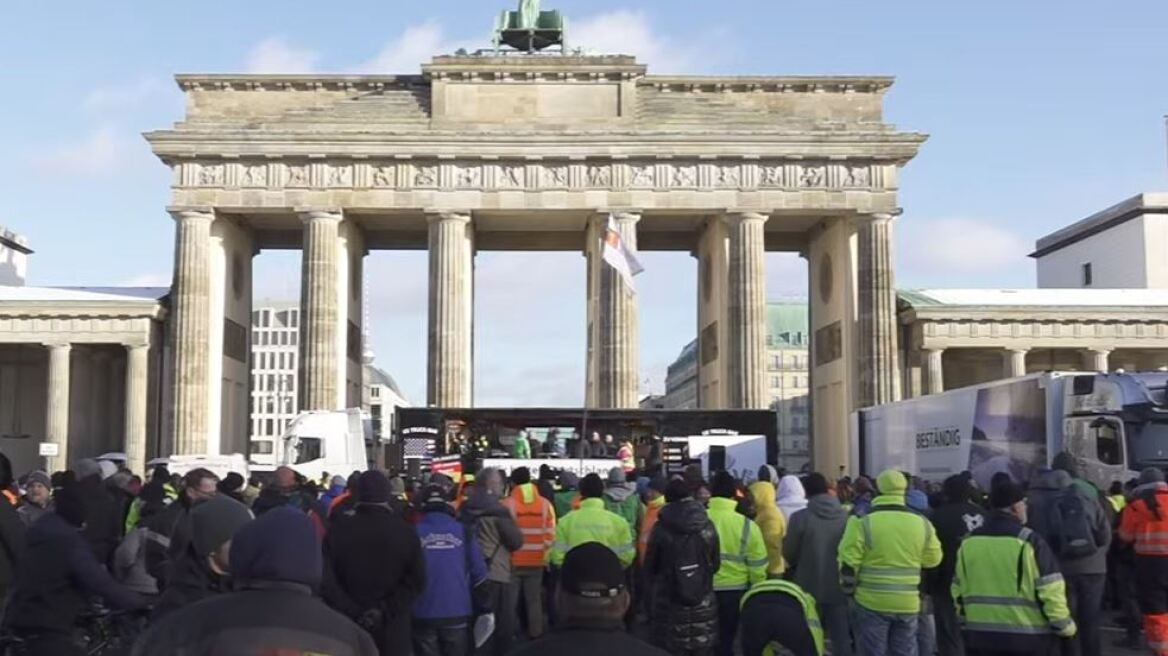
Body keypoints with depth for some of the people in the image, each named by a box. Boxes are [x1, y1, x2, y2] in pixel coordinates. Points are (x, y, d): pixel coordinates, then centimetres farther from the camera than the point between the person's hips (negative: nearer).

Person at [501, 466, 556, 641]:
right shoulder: (545, 504, 1)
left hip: (512, 561, -3)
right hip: (536, 561, 3)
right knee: (534, 600, 12)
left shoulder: (507, 504, -9)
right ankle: (536, 635, 16)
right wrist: (546, 557, 12)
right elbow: (550, 535, 1)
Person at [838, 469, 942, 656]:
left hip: (872, 602, -3)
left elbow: (848, 562, -10)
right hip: (907, 603, 4)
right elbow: (933, 559, 12)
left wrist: (849, 588, 6)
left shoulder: (864, 522, -11)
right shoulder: (921, 523, 1)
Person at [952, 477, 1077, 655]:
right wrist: (1064, 625, 1)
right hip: (1026, 636, -4)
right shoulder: (1030, 542, -12)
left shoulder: (969, 542, 5)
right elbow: (1050, 592, -12)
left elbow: (959, 590, 12)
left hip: (981, 634, 5)